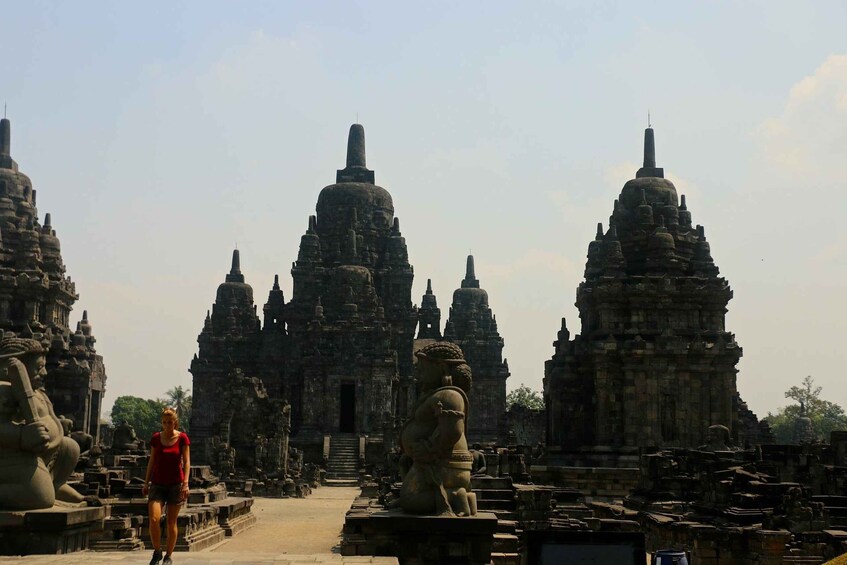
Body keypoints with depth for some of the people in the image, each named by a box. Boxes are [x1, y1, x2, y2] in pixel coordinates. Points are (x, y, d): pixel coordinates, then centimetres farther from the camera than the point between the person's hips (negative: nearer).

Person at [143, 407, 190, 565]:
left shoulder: (182, 438, -3)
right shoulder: (156, 438, 4)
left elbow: (186, 461, -5)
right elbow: (151, 461, 10)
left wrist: (185, 483, -14)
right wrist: (146, 483, 9)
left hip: (175, 484, -1)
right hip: (157, 484, 1)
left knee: (171, 522, 3)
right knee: (154, 518, -15)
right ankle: (157, 552, 5)